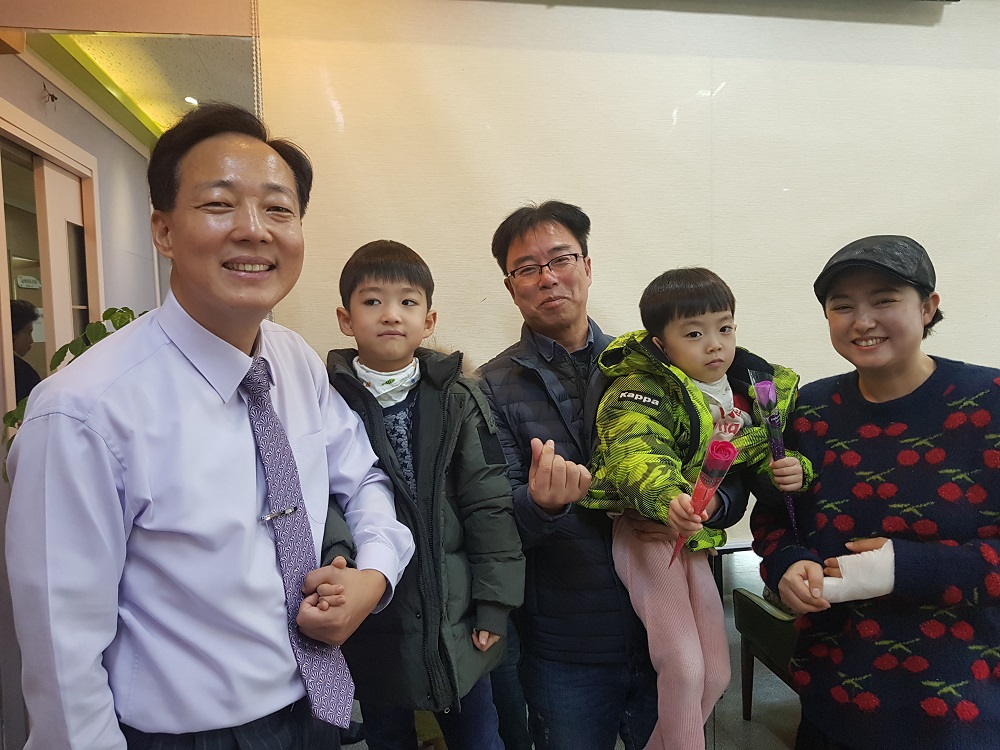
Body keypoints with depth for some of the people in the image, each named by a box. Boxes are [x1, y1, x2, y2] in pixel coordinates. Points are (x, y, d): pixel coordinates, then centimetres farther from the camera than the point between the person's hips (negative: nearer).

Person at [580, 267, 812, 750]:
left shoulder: (754, 389, 4)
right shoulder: (642, 391, -20)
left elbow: (765, 451, 17)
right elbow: (635, 456, -37)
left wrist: (789, 468, -6)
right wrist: (668, 499, -57)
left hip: (697, 539, 7)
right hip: (646, 533, -7)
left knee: (715, 675, 13)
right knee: (683, 666, -15)